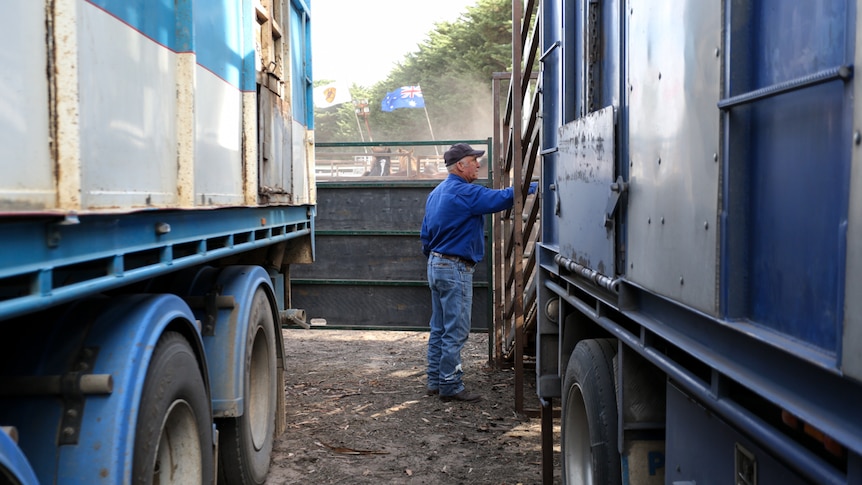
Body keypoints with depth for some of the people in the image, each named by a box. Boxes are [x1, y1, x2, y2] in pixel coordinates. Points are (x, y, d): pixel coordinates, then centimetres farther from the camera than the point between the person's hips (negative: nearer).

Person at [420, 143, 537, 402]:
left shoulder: (436, 193, 14)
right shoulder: (464, 193, -16)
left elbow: (425, 235, 19)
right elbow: (502, 198, -22)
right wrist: (533, 186, -13)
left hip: (436, 265, 10)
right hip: (455, 268, -10)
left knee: (439, 329, 14)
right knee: (455, 332, -4)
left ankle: (436, 381, 20)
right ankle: (450, 386, 1)